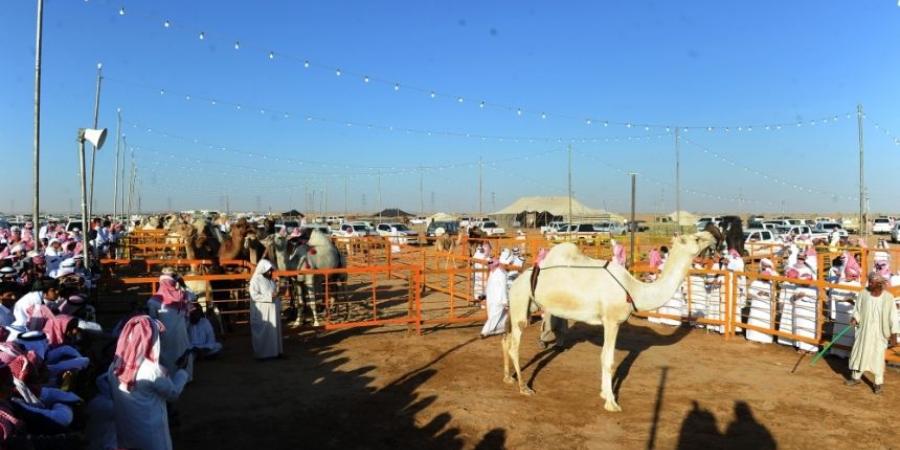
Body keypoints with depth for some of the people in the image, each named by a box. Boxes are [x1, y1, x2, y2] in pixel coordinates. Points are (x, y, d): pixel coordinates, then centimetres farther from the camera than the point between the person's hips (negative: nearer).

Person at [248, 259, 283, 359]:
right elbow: (254, 296, -16)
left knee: (274, 331, 9)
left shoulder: (270, 280, 12)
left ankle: (274, 351, 16)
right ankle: (262, 353, 7)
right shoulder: (255, 280, -8)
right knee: (263, 332, -1)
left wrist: (279, 307, 10)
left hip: (272, 310, 7)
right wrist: (269, 296, -19)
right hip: (262, 312, -7)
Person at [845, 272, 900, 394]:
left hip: (879, 332, -2)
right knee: (859, 352, 11)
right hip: (864, 330, 3)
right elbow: (858, 309, 3)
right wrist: (855, 318, -16)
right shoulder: (863, 294, -5)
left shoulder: (888, 297, -11)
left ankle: (878, 383, 18)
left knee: (878, 357, 3)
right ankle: (856, 377, 29)